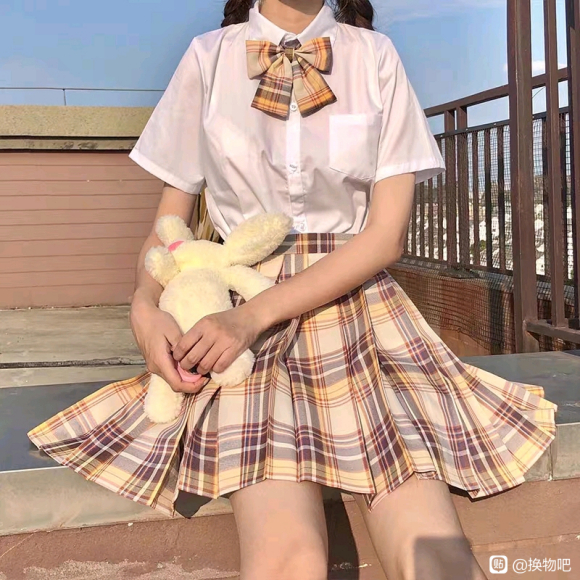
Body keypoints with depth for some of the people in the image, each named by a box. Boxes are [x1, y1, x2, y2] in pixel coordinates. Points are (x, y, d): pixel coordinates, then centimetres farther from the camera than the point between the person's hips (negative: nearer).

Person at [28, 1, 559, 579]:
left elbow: (387, 234, -2)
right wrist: (145, 305, -9)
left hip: (359, 306, 1)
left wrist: (254, 314, -13)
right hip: (244, 326, 0)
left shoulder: (377, 57, 7)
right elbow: (168, 222, 13)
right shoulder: (206, 58, 8)